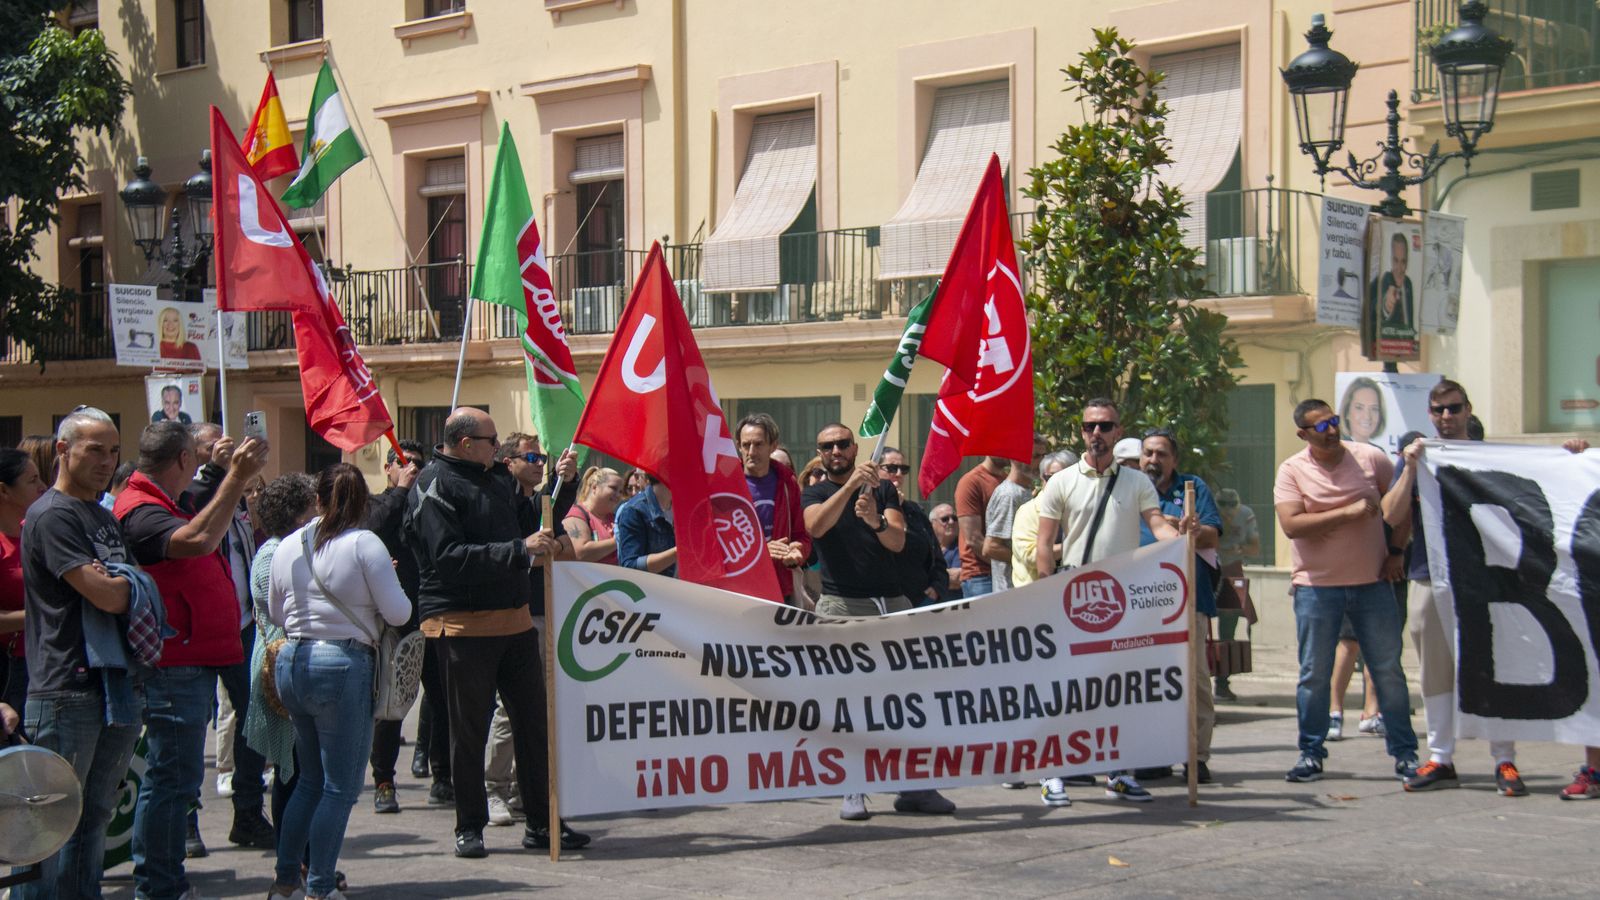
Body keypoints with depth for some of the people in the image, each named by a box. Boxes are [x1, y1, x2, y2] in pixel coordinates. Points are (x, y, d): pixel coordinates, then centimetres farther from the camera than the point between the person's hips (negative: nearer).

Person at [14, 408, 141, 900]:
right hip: (68, 692, -8)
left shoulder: (105, 517, 18)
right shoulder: (52, 515, -11)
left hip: (117, 687, 8)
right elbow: (108, 597, -19)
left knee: (96, 815, 12)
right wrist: (130, 582, 1)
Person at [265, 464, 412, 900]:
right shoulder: (365, 544, -10)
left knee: (310, 778, 20)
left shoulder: (288, 546, 7)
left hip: (291, 663, 6)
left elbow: (275, 613, 17)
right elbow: (398, 612, -9)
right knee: (340, 786, 2)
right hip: (344, 665, -6)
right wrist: (374, 586, 10)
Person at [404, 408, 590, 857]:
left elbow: (533, 521, 23)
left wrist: (564, 484, 8)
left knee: (533, 721, 8)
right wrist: (519, 550, -24)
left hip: (514, 618, 7)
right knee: (469, 731, 3)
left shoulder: (498, 478, 12)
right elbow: (449, 557, -22)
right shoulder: (435, 486, -11)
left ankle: (541, 823, 17)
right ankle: (469, 828, 15)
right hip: (463, 626, -7)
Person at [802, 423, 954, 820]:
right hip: (841, 604, -2)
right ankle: (852, 790, -4)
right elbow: (817, 525, -15)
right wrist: (853, 482, -25)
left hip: (891, 601, 2)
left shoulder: (883, 489, 15)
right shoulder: (815, 494, 10)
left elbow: (898, 541, -1)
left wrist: (876, 521, -23)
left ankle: (912, 786, 3)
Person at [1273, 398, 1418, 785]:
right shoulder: (1292, 471, -4)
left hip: (1373, 583, 1)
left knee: (1388, 670, 4)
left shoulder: (1370, 458, 1)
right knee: (1314, 674, 4)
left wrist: (1395, 550, 5)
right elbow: (1292, 525, -17)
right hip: (1317, 587, -1)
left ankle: (1405, 753, 12)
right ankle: (1311, 753, 14)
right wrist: (1348, 512, -19)